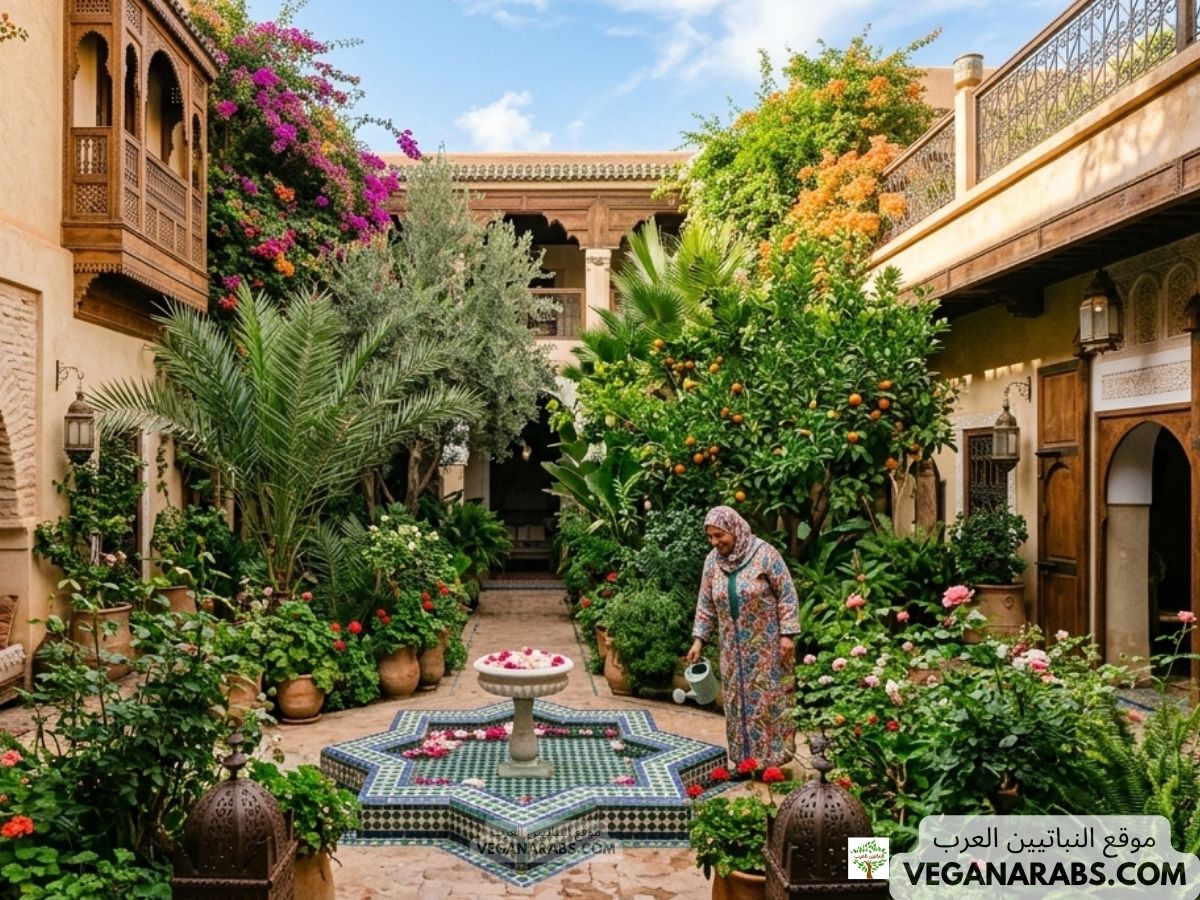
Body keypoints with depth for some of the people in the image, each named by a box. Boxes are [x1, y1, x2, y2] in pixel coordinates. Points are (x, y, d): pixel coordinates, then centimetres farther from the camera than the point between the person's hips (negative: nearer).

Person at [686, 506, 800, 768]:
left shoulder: (764, 553, -14)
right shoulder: (712, 561, 1)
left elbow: (787, 594, -12)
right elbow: (705, 603, 8)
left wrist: (787, 634, -16)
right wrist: (699, 639, 3)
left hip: (766, 643, -5)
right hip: (734, 646, 5)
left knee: (769, 697, 1)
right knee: (737, 699, 10)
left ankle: (773, 757, 12)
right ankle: (745, 758, 23)